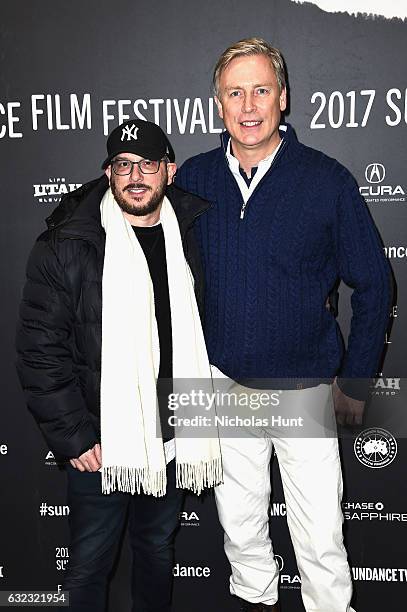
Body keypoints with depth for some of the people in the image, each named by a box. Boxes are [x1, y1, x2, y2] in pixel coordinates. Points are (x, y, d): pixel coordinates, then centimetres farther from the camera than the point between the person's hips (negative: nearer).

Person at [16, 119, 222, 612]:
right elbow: (40, 351, -11)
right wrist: (73, 438, -13)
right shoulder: (66, 247, -11)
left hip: (172, 437, 4)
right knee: (89, 563, 11)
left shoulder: (191, 237, 2)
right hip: (99, 442, -3)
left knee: (158, 548, 23)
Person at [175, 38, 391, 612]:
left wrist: (355, 381, -3)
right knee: (240, 522, 20)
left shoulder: (328, 180, -10)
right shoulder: (191, 180, -3)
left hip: (305, 386, -2)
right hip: (221, 382, 3)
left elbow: (372, 284, -3)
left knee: (321, 538, 5)